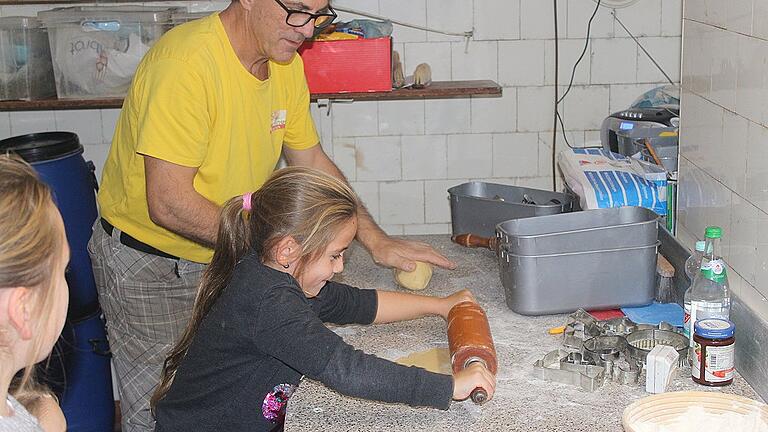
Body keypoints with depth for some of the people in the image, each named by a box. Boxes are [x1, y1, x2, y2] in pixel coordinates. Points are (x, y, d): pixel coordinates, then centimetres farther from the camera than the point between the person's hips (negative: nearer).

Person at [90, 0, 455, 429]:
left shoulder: (286, 63, -2)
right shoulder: (186, 61, -28)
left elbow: (311, 162, 9)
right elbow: (168, 204, -30)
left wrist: (377, 240, 1)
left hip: (222, 259, 7)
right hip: (147, 262, -7)